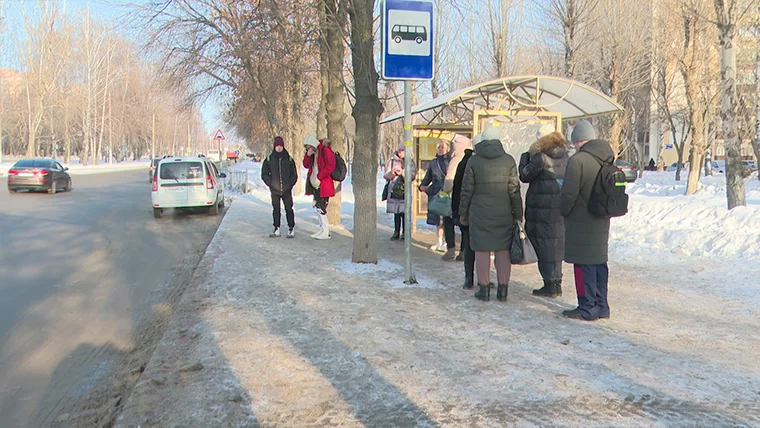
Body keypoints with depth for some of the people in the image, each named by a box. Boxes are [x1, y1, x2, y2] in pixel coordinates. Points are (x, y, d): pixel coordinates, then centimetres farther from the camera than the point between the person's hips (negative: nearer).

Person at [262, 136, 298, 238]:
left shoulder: (289, 159, 4)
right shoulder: (269, 159, 4)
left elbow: (294, 175, 8)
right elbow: (264, 174, 7)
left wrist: (289, 184, -6)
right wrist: (271, 184, -6)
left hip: (287, 190, -1)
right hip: (274, 190, 1)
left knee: (289, 209, -2)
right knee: (276, 209, 6)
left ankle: (291, 229, 3)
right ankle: (276, 229, 12)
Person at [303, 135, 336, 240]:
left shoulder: (325, 150, -11)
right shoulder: (313, 153, 15)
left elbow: (330, 166, -19)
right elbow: (306, 165, 18)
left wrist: (319, 177, -19)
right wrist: (308, 155, 0)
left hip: (323, 184, -9)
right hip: (315, 184, 9)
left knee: (321, 207, -10)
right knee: (317, 207, 13)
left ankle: (326, 232, -3)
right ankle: (322, 229, 22)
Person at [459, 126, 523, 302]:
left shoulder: (473, 161, -1)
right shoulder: (509, 160, 1)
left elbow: (467, 190, 0)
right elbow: (514, 190, 0)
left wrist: (463, 213, 9)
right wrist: (518, 214, 7)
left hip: (480, 213, -1)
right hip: (503, 213, 1)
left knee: (482, 250, 3)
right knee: (503, 251, 8)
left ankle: (484, 289, 6)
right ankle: (503, 289, 12)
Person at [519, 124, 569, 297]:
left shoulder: (541, 158, -16)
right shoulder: (565, 157, 5)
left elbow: (525, 176, -6)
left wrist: (525, 156, 6)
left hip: (542, 209, -7)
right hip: (560, 207, 7)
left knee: (545, 246, 1)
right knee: (556, 245, 14)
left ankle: (550, 285, 4)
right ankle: (557, 283, 21)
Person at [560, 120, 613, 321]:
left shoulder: (578, 160, -17)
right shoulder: (607, 160, 8)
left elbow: (569, 193, -18)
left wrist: (564, 212, -1)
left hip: (581, 222, -8)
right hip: (601, 222, 8)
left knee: (584, 265, -1)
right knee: (599, 263, 14)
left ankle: (587, 309, 4)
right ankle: (601, 306, 22)